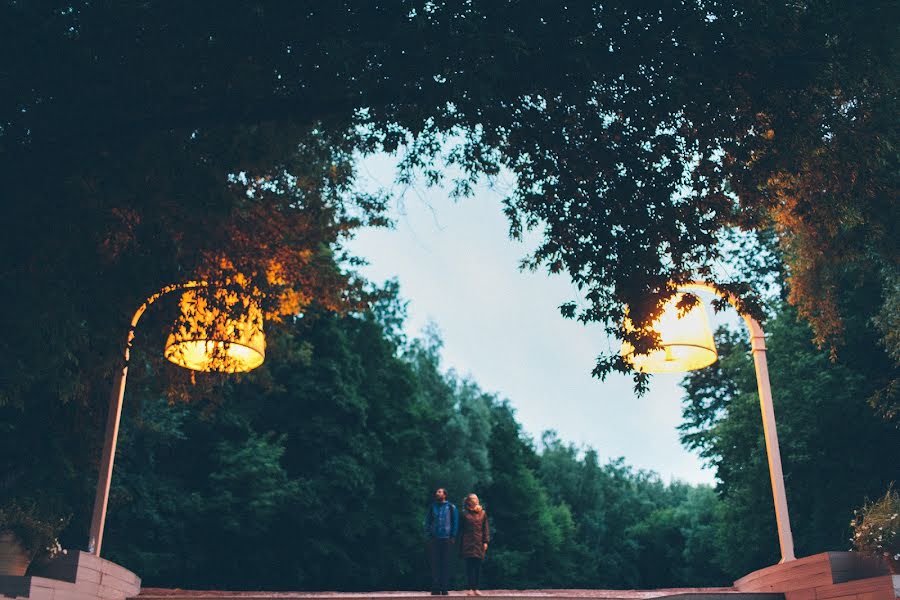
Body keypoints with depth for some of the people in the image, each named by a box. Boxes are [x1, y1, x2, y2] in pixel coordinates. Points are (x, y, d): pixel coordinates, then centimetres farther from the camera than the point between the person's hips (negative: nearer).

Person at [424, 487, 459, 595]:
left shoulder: (451, 507, 5)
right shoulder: (432, 507, 11)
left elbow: (455, 522, 5)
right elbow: (427, 522, 13)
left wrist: (453, 537, -2)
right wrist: (428, 535, 2)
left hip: (446, 539, -2)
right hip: (434, 539, 2)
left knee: (445, 564, 0)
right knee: (435, 564, -1)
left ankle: (445, 588, 5)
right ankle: (435, 588, 1)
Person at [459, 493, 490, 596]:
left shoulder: (482, 513, 11)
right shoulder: (465, 513, 6)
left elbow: (486, 528, 9)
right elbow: (461, 530, 7)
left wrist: (486, 541, 0)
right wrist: (461, 544, 3)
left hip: (479, 543, 2)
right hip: (468, 543, -2)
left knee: (478, 566, 1)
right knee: (469, 566, -4)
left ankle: (475, 588, 8)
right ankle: (469, 589, -1)